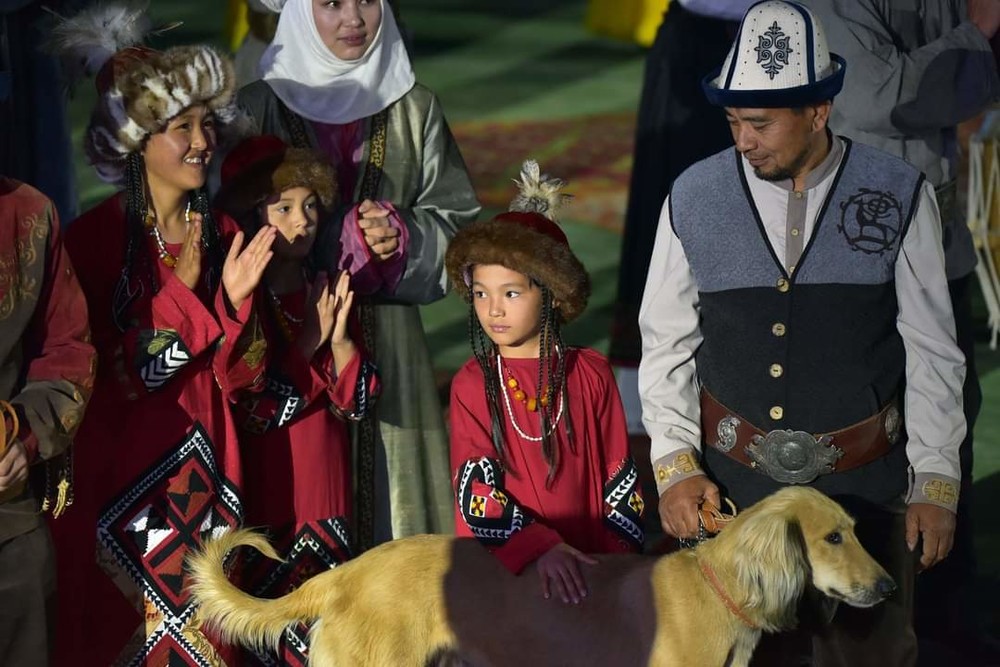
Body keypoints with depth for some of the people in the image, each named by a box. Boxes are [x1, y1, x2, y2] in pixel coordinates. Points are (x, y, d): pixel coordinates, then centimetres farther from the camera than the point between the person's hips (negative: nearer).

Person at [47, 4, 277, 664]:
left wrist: (235, 300, -13)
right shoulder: (94, 237, -9)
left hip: (205, 462, 5)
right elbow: (110, 376, -13)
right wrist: (182, 289, -18)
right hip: (119, 467, -4)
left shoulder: (224, 236, 6)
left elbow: (238, 376, 4)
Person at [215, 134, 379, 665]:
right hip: (267, 502, -5)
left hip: (327, 497, 5)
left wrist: (340, 338, -11)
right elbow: (251, 408, -15)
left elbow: (357, 402, 5)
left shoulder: (327, 292, 8)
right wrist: (307, 343, -15)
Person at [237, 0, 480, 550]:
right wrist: (347, 240, -13)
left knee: (391, 497, 0)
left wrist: (402, 236, -12)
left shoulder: (415, 109, 8)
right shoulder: (258, 108, 0)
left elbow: (456, 220, 9)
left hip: (390, 338, 2)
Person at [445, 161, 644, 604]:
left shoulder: (591, 376, 1)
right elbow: (477, 496, -10)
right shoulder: (472, 385, -2)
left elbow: (620, 483, 6)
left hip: (586, 567, 1)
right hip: (502, 565, -1)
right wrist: (541, 547, -24)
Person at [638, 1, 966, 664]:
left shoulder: (898, 196, -7)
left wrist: (936, 482, -1)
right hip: (735, 483, 1)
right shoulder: (694, 199, -4)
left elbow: (931, 352, -2)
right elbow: (667, 347, 3)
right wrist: (674, 464, -6)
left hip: (866, 484, -1)